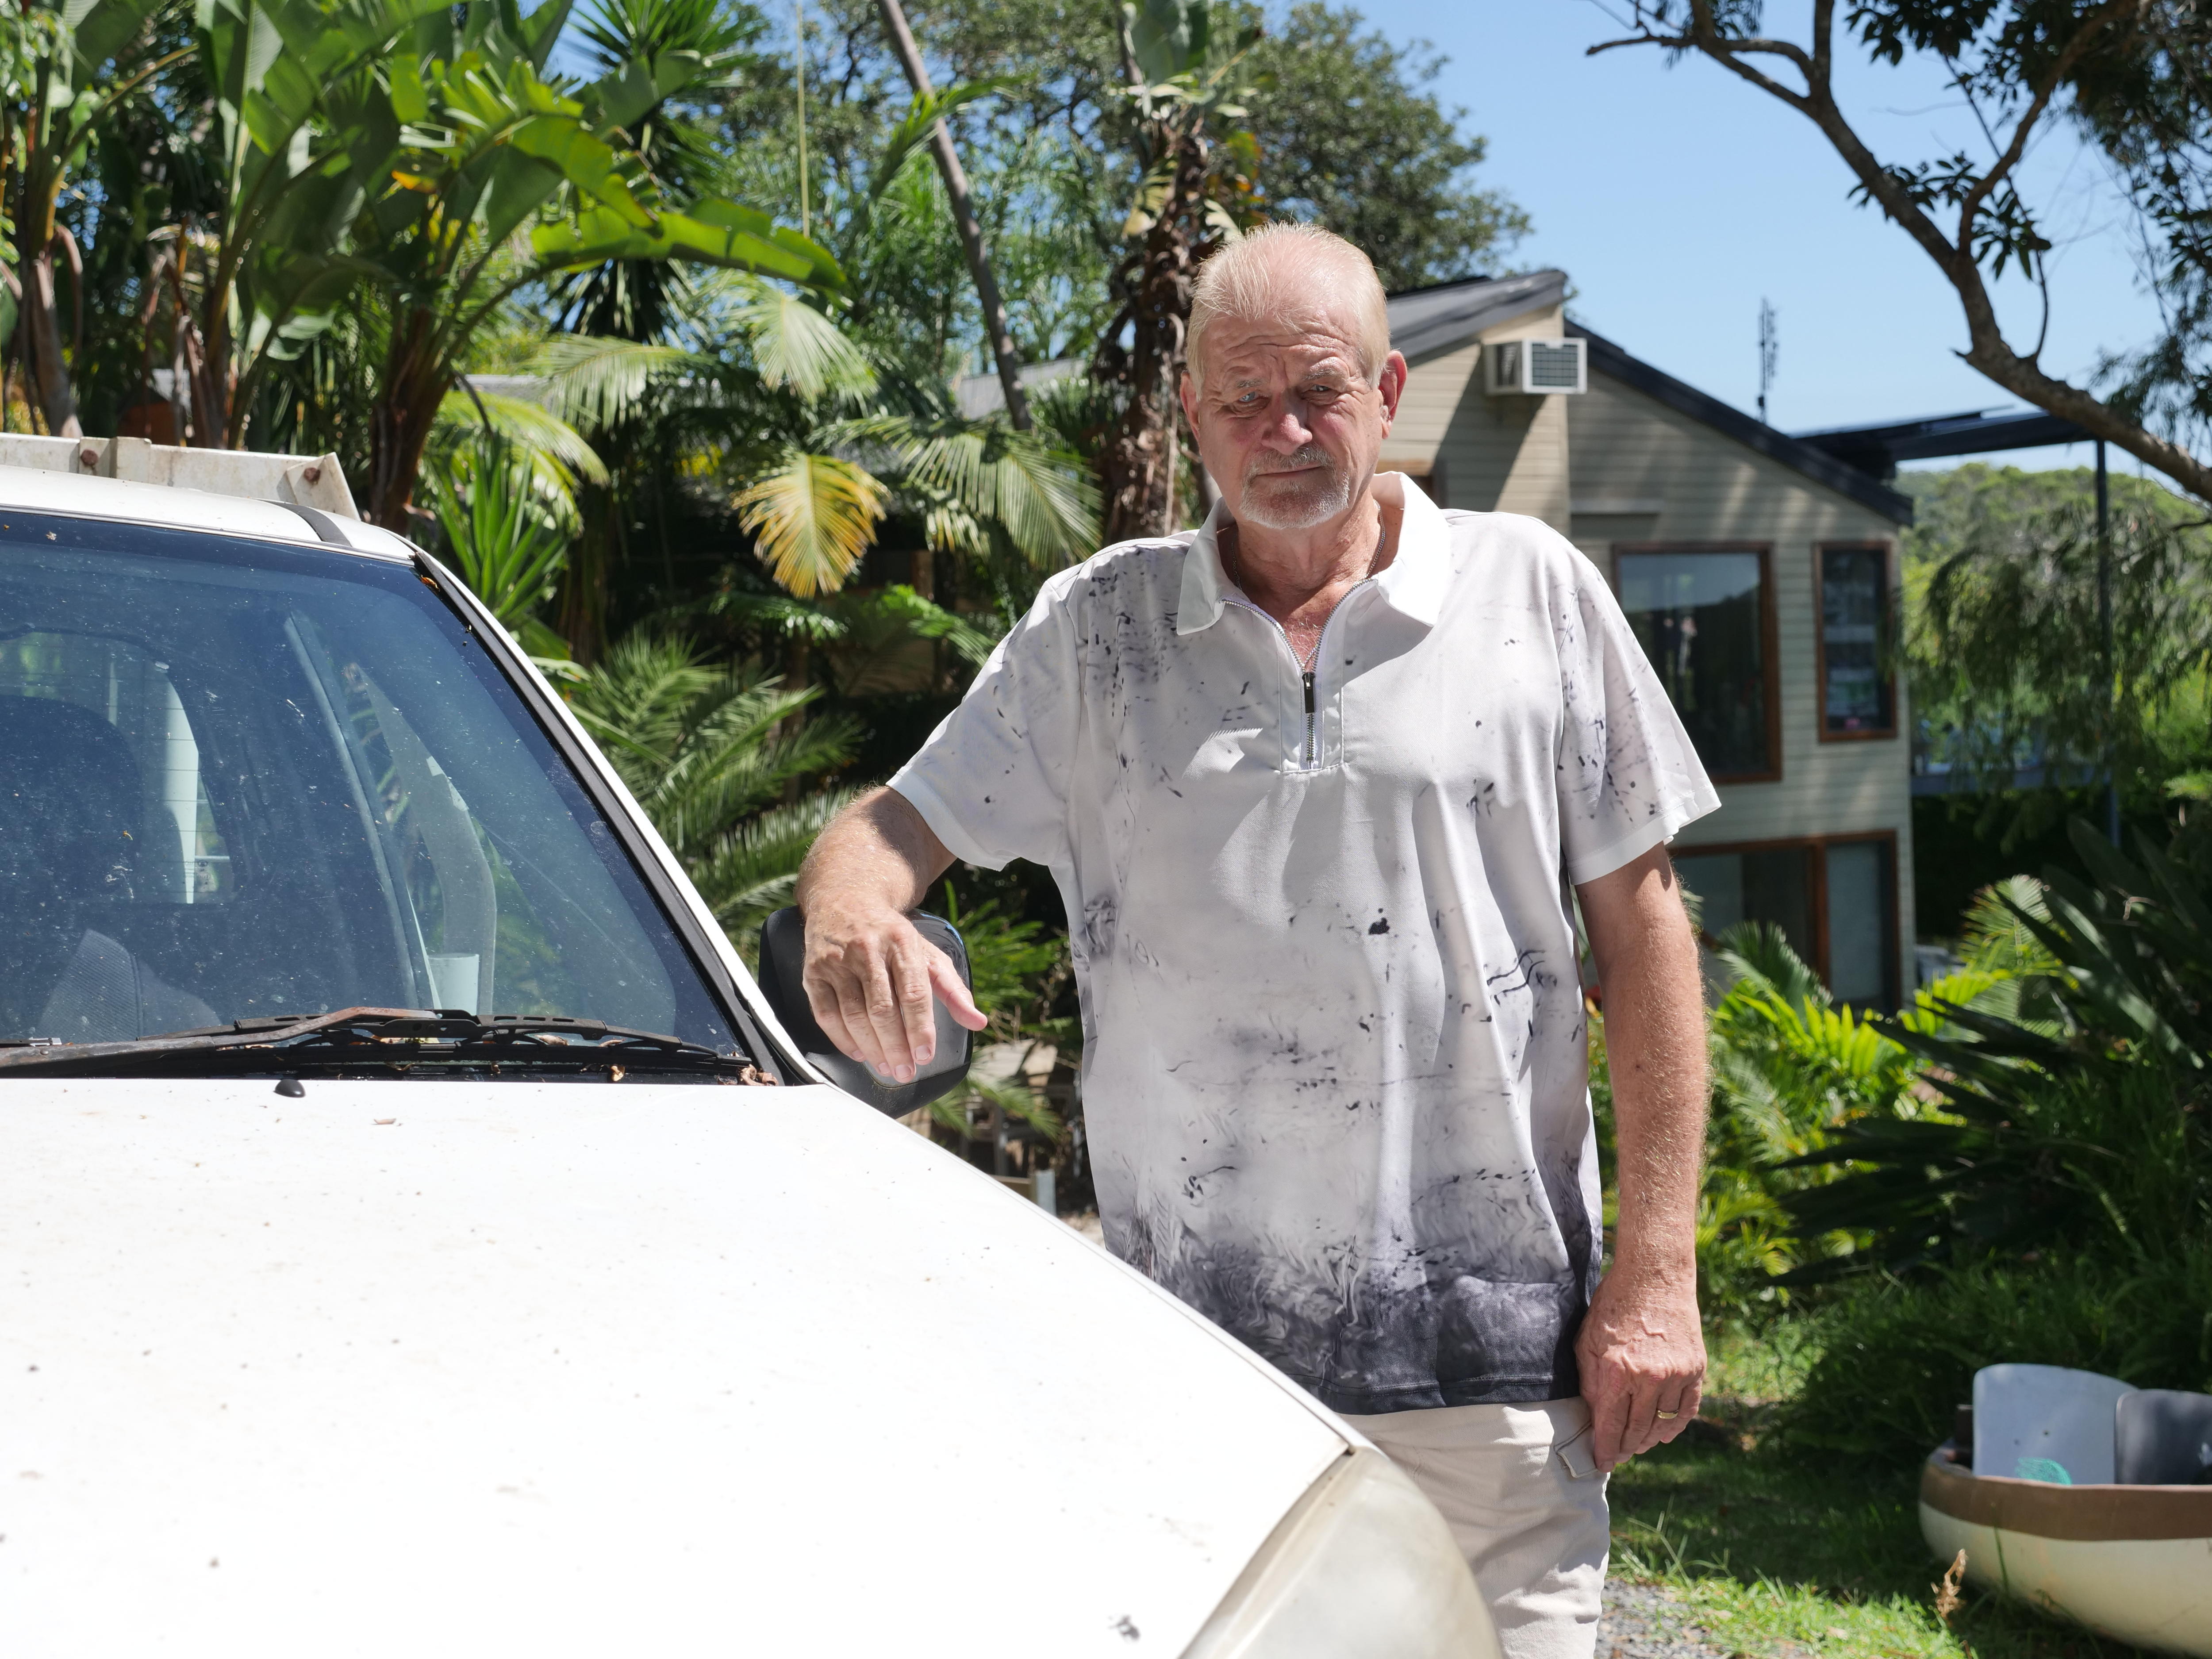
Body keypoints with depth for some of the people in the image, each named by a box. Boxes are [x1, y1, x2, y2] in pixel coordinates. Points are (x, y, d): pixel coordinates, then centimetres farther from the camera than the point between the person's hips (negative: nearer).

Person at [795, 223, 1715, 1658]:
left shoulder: (1531, 594, 6)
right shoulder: (1095, 630, 10)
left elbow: (1642, 927, 6)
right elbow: (899, 822, 11)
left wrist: (1658, 1270, 0)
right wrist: (852, 914, -17)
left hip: (1485, 1347, -1)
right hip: (1188, 1348, 1)